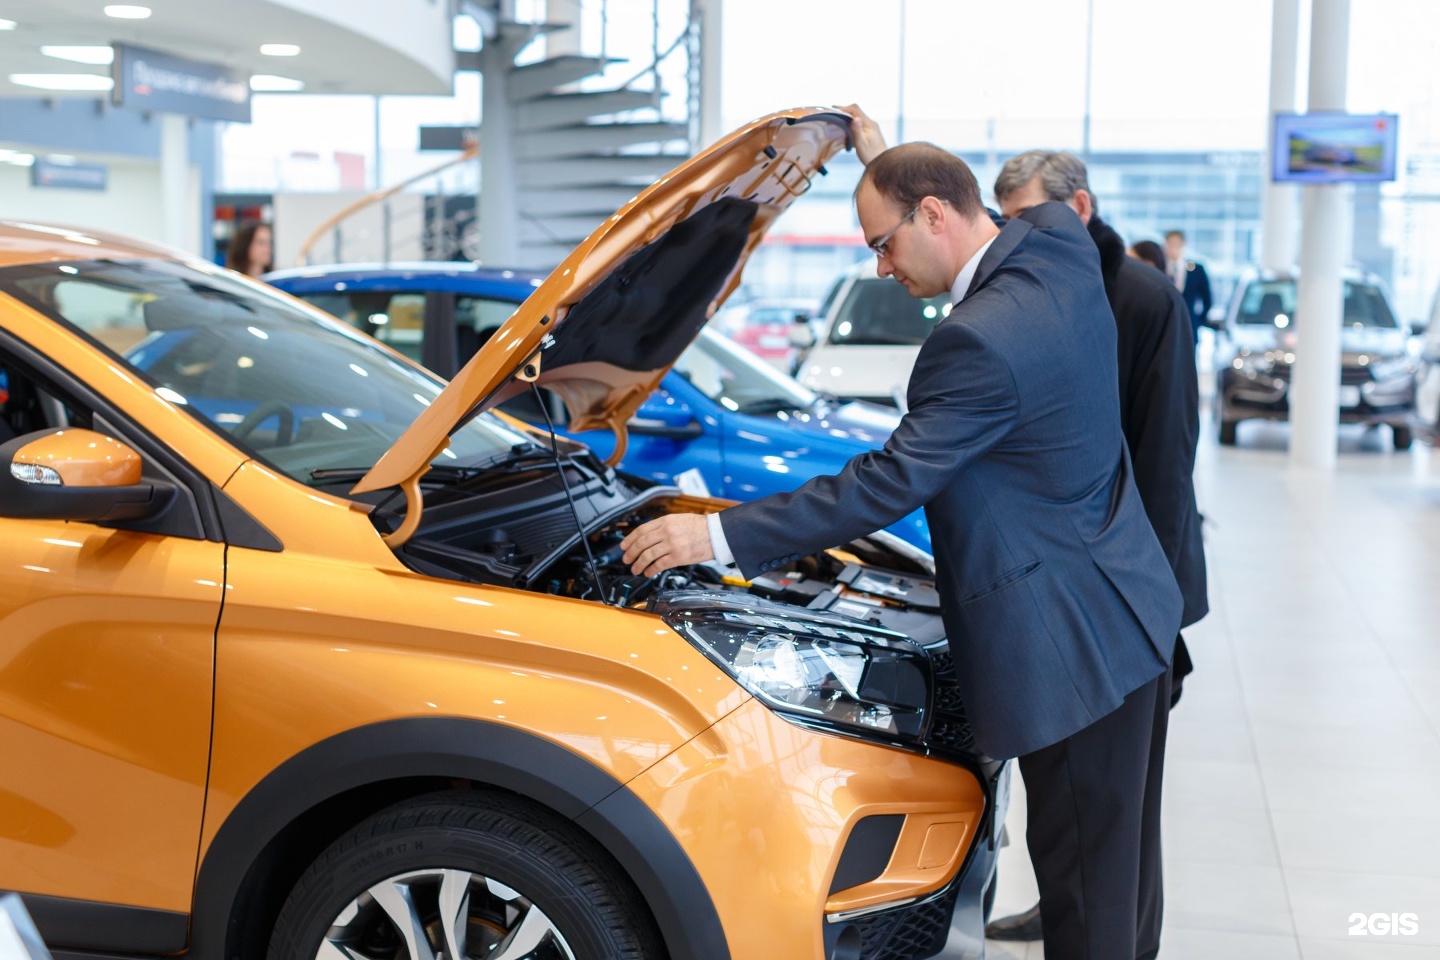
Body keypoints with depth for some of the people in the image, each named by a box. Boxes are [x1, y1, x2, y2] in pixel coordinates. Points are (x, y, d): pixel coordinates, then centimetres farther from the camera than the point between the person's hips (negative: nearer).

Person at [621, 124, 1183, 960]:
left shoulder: (979, 341, -25)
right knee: (1105, 861, 19)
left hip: (1072, 639, -10)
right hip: (1125, 609, 10)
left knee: (1081, 871, 2)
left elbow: (891, 484, -22)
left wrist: (721, 536, -17)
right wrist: (884, 160, 28)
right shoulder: (1062, 247, 2)